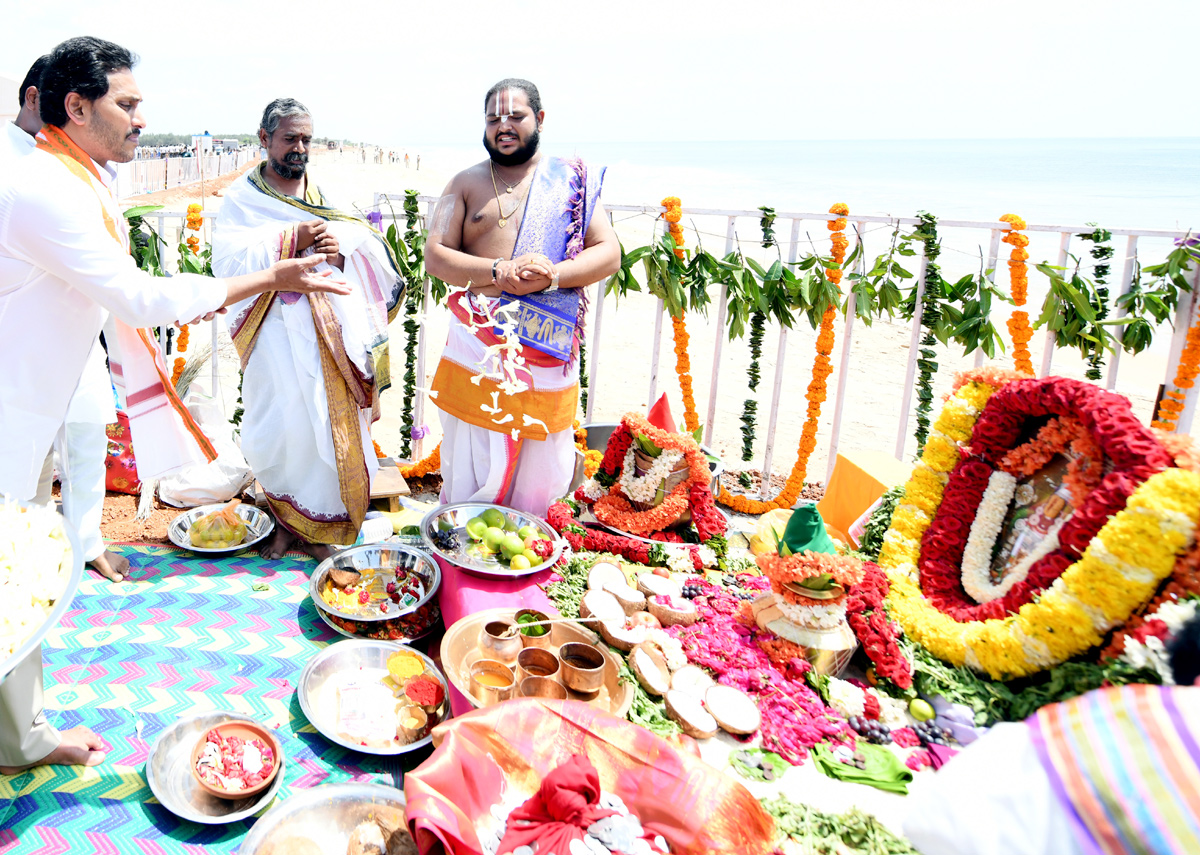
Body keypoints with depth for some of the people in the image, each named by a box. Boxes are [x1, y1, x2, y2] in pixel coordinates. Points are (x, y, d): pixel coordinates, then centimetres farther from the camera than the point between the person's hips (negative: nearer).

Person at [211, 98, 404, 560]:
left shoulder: (325, 195, 14)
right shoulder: (241, 197, 6)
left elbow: (370, 257, 6)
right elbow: (228, 260, -10)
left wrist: (340, 249, -16)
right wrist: (292, 239, -18)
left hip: (330, 327, 3)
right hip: (276, 327, -3)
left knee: (329, 419, 3)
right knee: (281, 424, -4)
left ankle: (313, 524, 17)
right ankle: (282, 516, 18)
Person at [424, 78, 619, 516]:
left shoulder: (572, 181, 9)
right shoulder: (466, 183, 10)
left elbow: (609, 252, 1)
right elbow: (434, 255, 2)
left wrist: (552, 276, -17)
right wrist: (497, 271, -16)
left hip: (548, 350, 1)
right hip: (477, 347, 0)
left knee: (540, 475, 8)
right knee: (470, 470, 4)